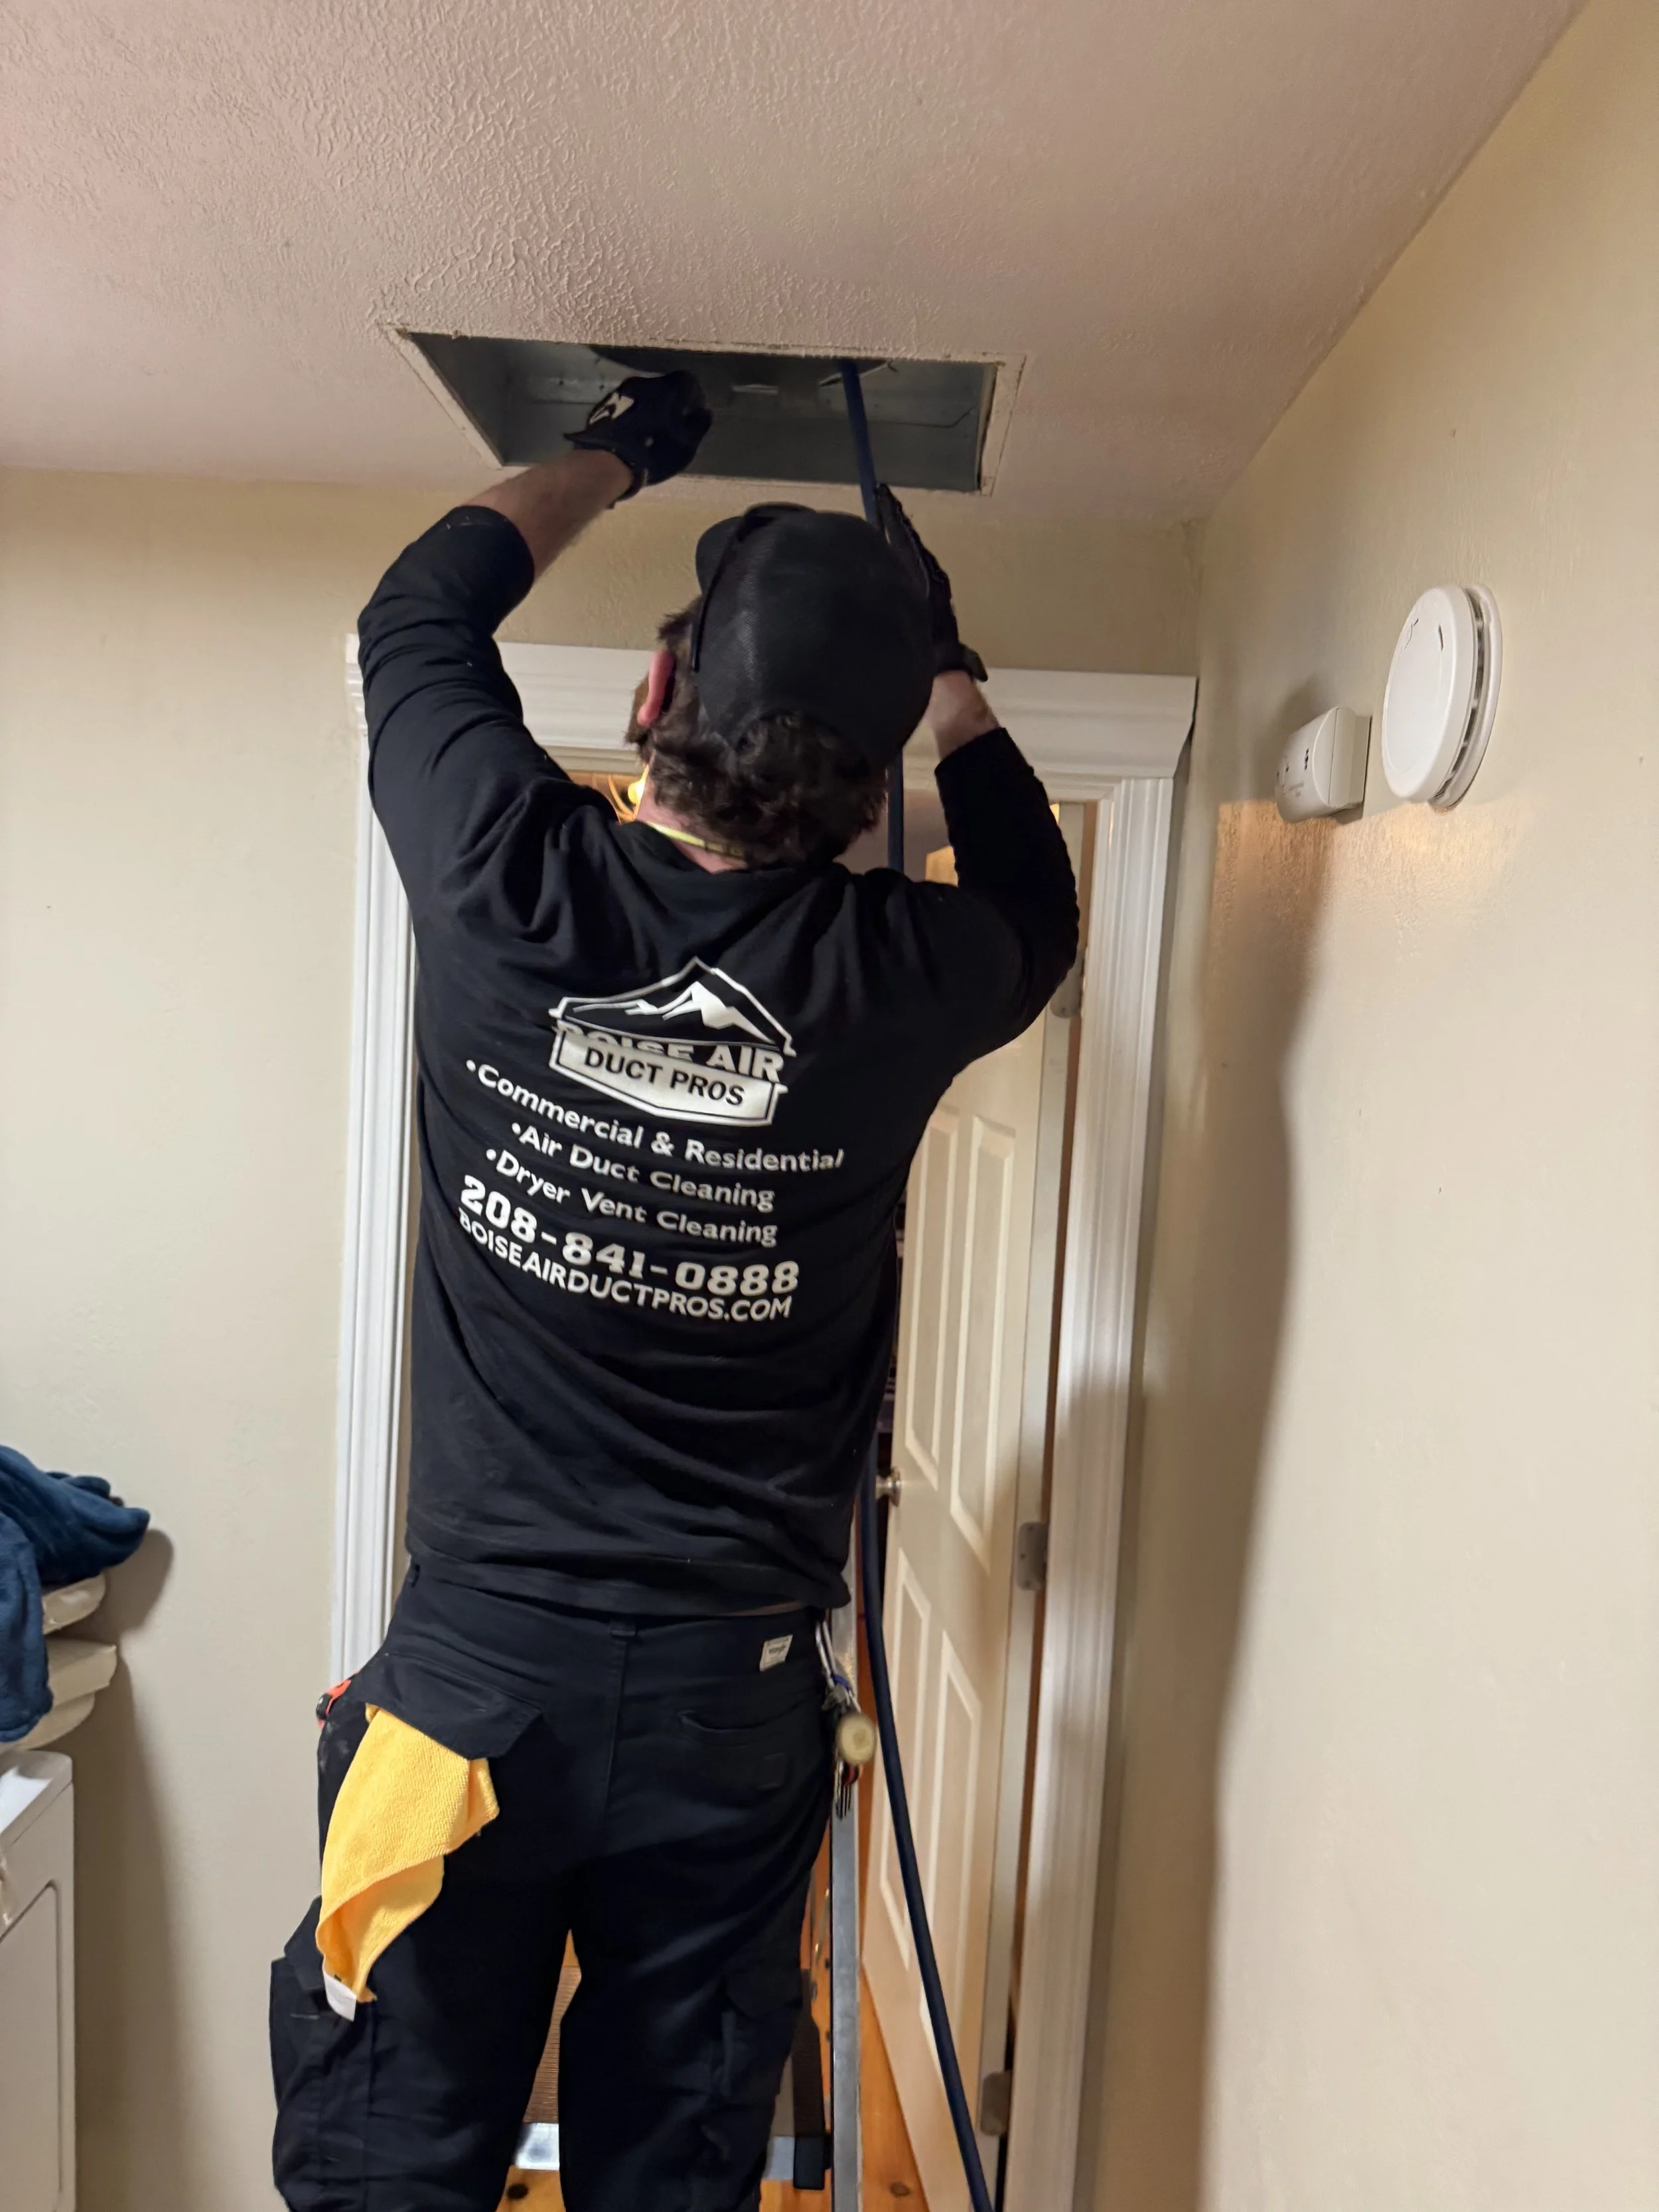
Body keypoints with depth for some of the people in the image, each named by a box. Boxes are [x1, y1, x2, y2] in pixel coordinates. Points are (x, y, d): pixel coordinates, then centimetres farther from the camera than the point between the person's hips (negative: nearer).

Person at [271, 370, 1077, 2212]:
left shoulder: (511, 883, -12)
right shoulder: (906, 977, -11)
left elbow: (416, 612, 10)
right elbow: (1038, 906, 16)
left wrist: (615, 451, 23)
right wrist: (947, 679, 23)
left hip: (473, 1674, 0)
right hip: (733, 1708, 1)